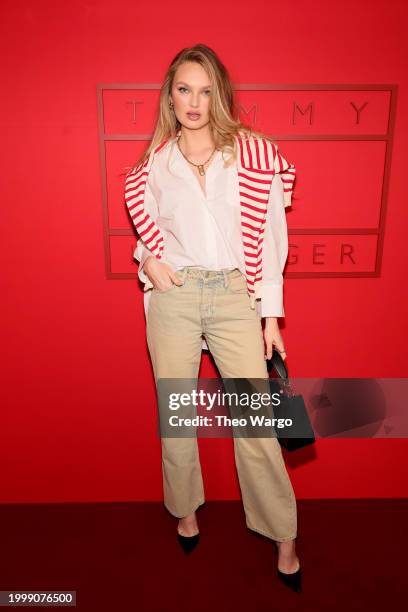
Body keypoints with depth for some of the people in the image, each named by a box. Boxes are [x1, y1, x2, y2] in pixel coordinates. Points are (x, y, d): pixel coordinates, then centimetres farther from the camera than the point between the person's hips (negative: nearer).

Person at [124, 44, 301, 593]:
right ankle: (185, 509, 35)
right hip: (173, 297, 2)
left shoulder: (254, 152, 4)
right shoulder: (153, 162, 9)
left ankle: (283, 537, 19)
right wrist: (149, 259, -4)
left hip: (235, 296, -1)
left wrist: (271, 314, -1)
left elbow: (269, 237, 2)